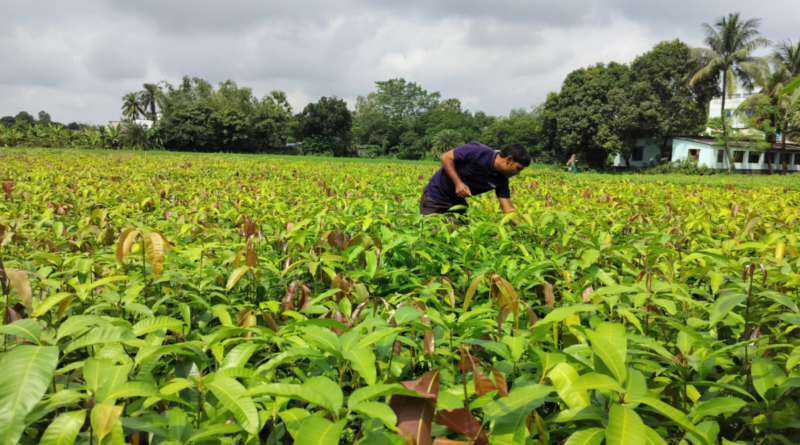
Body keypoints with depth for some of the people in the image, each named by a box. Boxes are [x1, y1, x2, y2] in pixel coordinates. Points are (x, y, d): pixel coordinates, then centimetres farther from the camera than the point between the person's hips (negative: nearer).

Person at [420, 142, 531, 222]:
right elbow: (446, 157, -20)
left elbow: (508, 208, -4)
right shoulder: (479, 152, -26)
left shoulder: (502, 179, -7)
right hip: (435, 196, -6)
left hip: (457, 202, 6)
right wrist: (458, 183, -29)